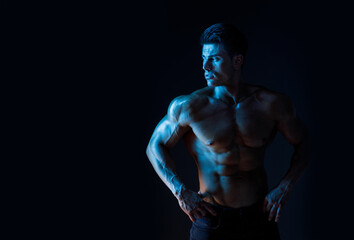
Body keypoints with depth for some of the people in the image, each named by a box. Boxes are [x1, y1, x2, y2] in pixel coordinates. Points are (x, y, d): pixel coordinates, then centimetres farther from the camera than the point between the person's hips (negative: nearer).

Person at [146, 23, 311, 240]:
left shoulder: (272, 104, -5)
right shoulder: (189, 107, -10)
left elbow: (303, 142, 9)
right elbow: (155, 146, 1)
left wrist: (284, 188, -2)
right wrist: (182, 192, -8)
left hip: (260, 217, 2)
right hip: (211, 220, -1)